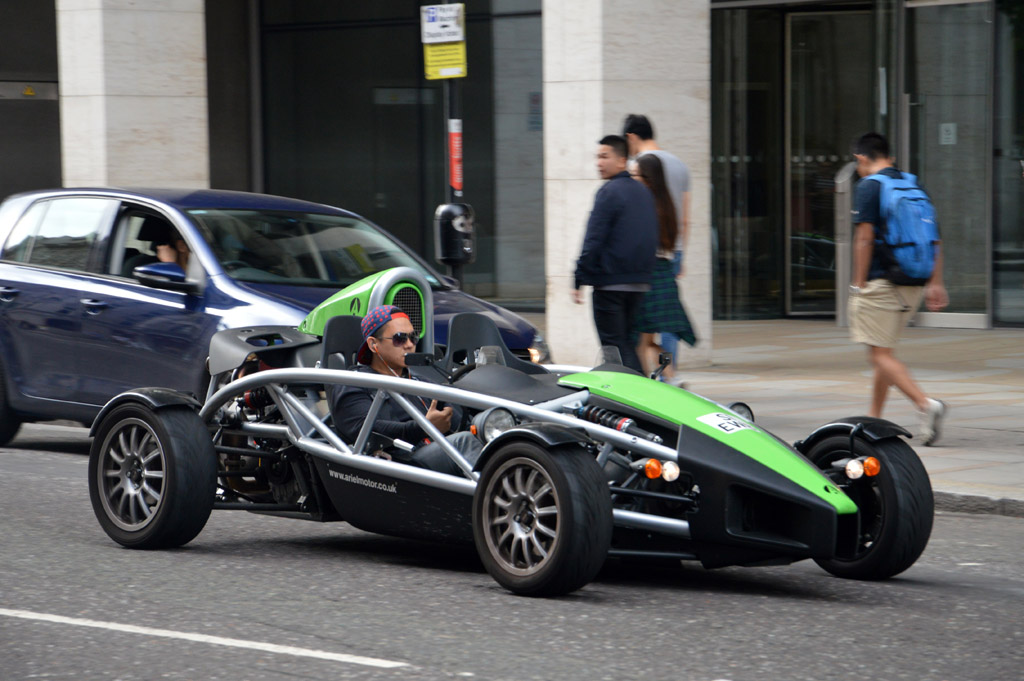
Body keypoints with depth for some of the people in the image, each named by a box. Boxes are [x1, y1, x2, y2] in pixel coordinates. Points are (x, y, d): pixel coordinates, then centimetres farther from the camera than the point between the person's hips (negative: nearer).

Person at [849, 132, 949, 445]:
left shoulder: (869, 187, -7)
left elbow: (865, 238, -14)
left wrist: (858, 284, -9)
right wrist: (935, 283, 12)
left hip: (881, 281, -7)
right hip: (914, 285, 7)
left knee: (880, 354, -6)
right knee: (883, 351, 17)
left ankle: (926, 404, -24)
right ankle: (874, 420, 21)